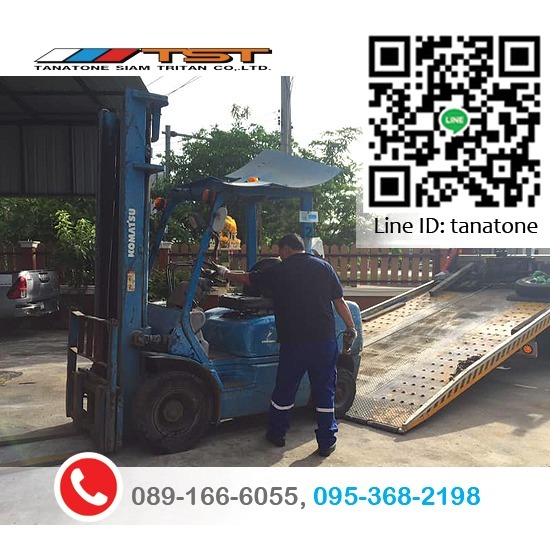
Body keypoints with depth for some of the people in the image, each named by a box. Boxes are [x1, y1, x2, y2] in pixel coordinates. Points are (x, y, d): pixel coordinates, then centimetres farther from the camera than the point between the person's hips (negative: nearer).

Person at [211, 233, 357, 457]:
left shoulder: (278, 271, 0)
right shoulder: (323, 266, 5)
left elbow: (244, 279, 12)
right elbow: (340, 301, 3)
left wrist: (224, 272, 30)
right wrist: (351, 329, 10)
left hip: (293, 342, -1)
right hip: (325, 340, 2)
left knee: (284, 390, 14)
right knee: (325, 391, 10)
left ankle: (276, 434, 30)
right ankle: (327, 442, 16)